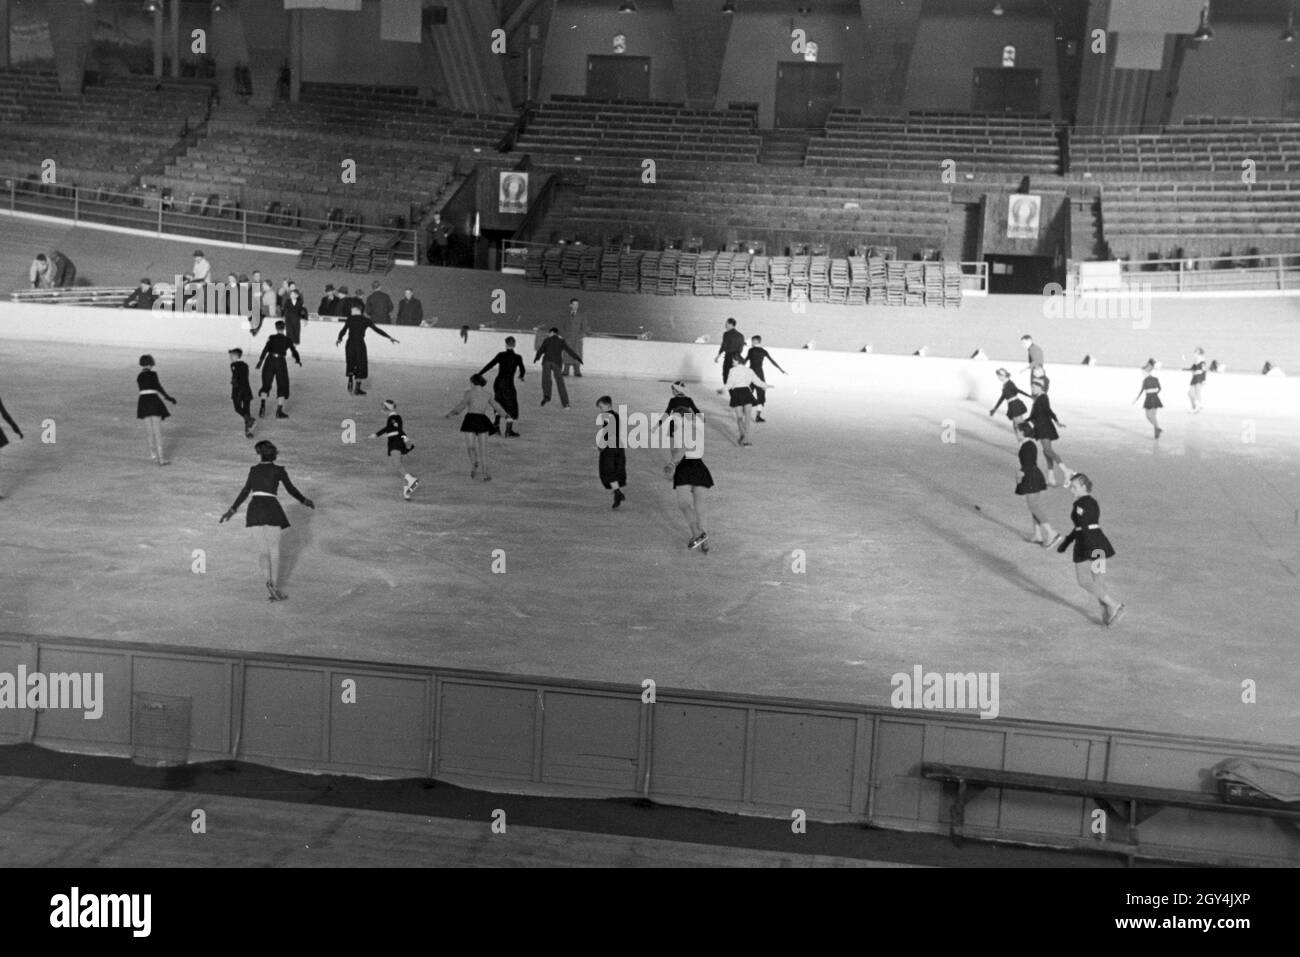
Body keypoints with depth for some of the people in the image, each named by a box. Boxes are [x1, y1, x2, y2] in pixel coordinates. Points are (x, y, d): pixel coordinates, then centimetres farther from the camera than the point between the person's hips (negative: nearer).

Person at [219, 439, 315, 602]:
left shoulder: (254, 470, 13)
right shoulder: (279, 470, 4)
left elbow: (245, 491, 10)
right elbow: (291, 489, 11)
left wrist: (233, 510, 13)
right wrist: (304, 500, 27)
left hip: (255, 509, 3)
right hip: (271, 508, -3)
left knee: (263, 551, 7)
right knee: (274, 551, 6)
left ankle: (269, 581, -17)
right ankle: (275, 587, -3)